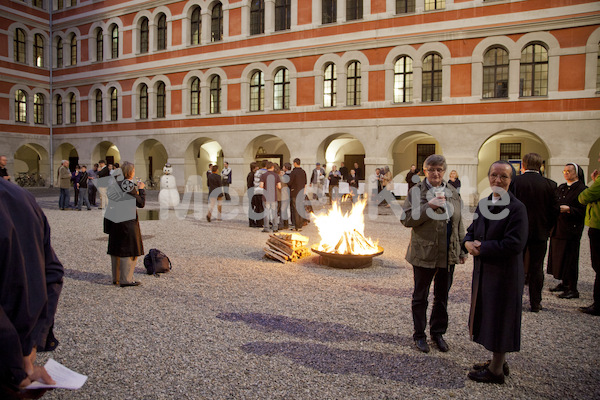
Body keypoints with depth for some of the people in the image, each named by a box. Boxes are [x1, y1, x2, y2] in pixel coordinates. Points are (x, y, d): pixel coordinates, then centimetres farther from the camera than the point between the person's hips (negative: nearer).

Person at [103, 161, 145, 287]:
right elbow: (141, 204, -10)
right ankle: (126, 280, 2)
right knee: (129, 250, 0)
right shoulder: (130, 185, -15)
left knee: (116, 249, 15)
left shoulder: (114, 184, 6)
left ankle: (116, 278, 23)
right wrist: (141, 189, 2)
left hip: (114, 220, 8)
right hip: (127, 221, -8)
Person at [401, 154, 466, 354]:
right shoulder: (417, 191, -7)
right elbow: (406, 219, -13)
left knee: (442, 297, 16)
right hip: (424, 253, -4)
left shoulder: (452, 193, 7)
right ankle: (419, 335, 25)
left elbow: (458, 223, 13)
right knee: (420, 296, 10)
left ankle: (438, 332, 34)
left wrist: (462, 249, 10)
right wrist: (428, 206, -23)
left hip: (448, 254, 4)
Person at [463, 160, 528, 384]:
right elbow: (471, 232, 13)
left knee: (499, 320, 5)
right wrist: (468, 243, -10)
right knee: (488, 317, 19)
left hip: (504, 274, -8)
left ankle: (496, 371, 21)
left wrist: (481, 247, -18)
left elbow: (514, 244, -22)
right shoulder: (483, 204, 8)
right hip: (483, 272, 8)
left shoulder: (517, 208, -15)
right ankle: (498, 362, 37)